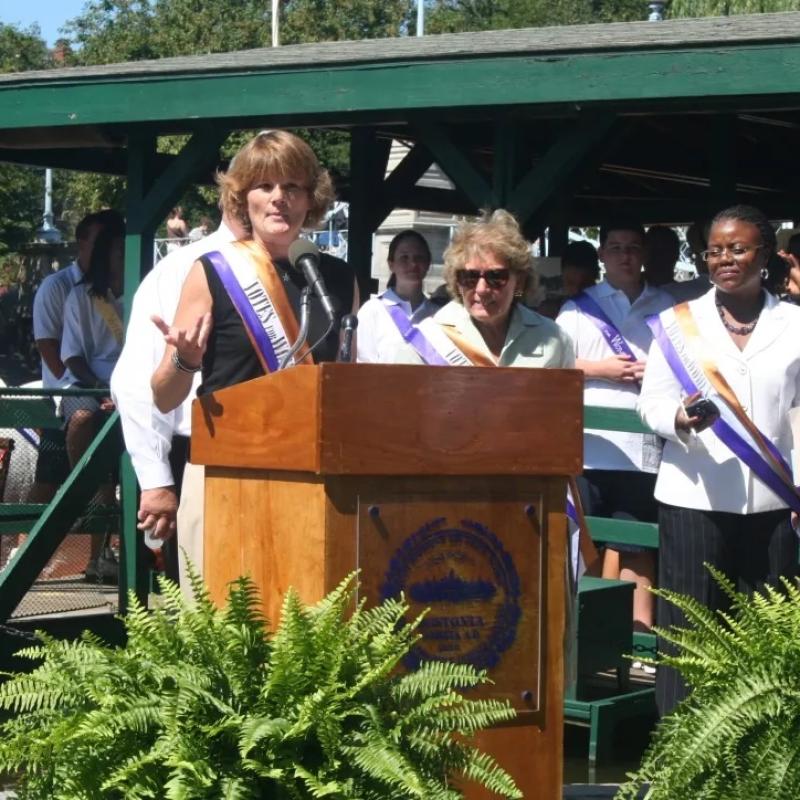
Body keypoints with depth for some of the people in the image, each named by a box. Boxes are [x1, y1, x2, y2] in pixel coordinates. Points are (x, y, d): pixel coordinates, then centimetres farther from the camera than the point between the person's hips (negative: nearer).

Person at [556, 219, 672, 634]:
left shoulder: (666, 308, 14)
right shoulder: (578, 308, 12)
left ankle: (639, 628, 4)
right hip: (586, 447, 0)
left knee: (636, 546, 2)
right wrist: (602, 370, -8)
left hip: (644, 449, 0)